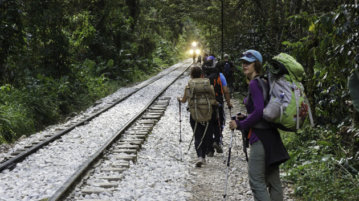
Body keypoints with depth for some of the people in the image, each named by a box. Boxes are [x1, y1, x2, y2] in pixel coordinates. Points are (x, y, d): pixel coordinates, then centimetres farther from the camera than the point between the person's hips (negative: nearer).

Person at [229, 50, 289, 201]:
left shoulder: (254, 83, -13)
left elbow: (259, 111, -22)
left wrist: (240, 125, -12)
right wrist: (245, 119, 15)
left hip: (260, 137, -9)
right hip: (271, 135, 9)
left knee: (256, 180, -5)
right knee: (273, 181, 13)